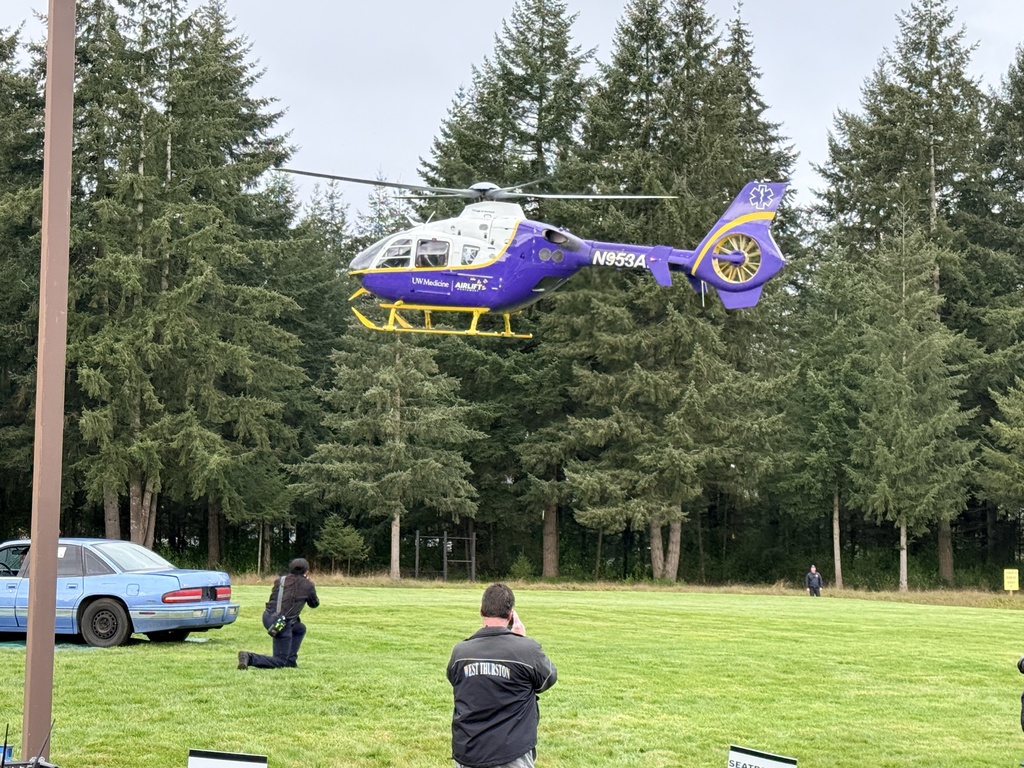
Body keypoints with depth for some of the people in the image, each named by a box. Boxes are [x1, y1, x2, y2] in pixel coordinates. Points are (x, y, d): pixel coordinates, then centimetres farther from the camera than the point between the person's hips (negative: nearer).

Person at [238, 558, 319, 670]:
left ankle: (290, 660, 28)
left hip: (268, 617, 7)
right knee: (280, 662, 2)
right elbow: (314, 604, 16)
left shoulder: (280, 580, 8)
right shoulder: (308, 585, -1)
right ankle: (249, 658, -19)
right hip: (282, 623, -7)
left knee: (300, 629, 32)